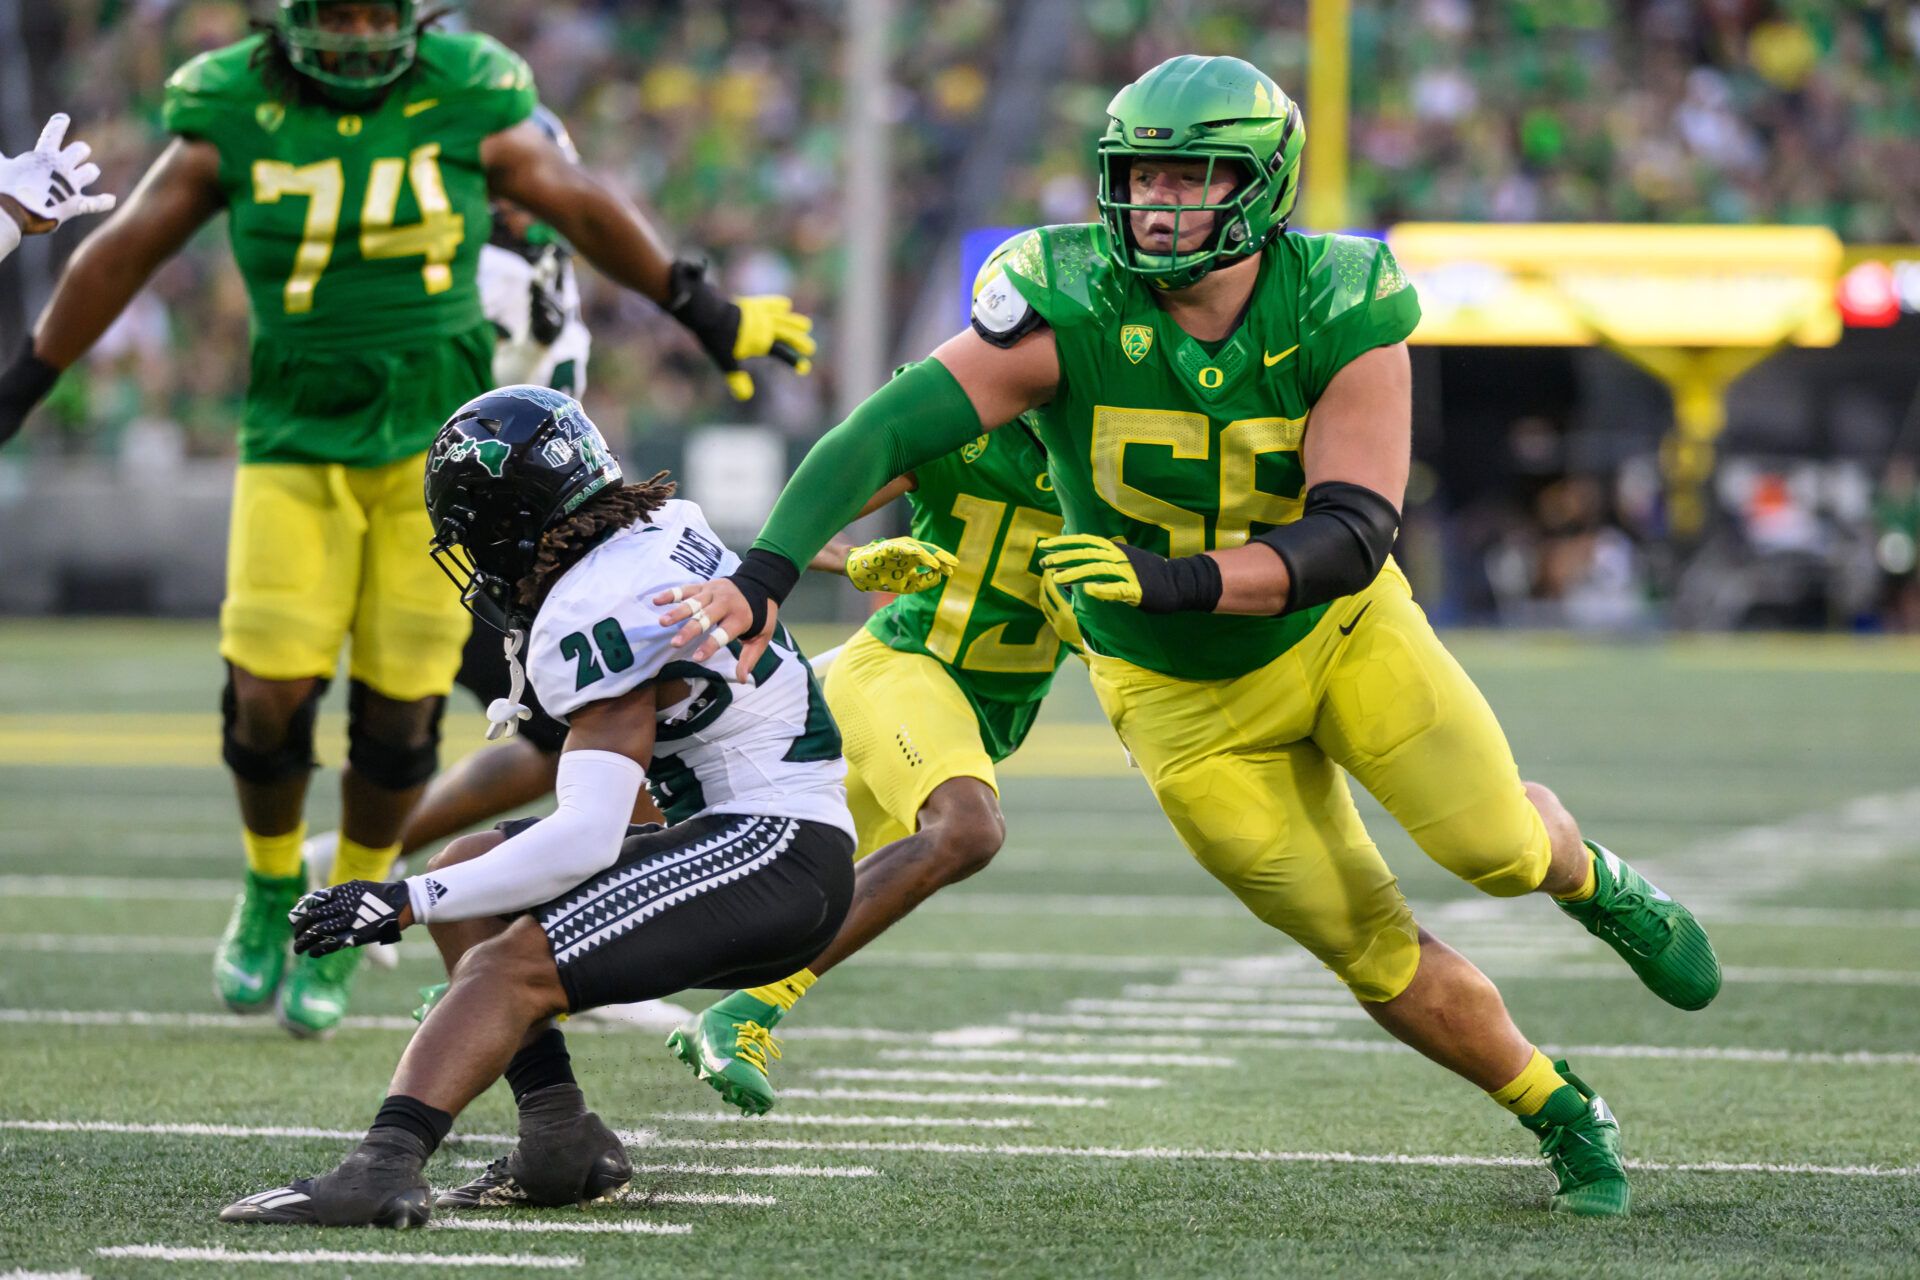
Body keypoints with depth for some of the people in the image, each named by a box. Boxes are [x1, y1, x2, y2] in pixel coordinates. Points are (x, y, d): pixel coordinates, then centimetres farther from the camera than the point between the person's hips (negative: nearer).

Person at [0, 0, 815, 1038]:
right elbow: (120, 256, 3)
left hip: (434, 441, 0)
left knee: (400, 706, -1)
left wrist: (705, 313, 14)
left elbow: (585, 209, 7)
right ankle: (271, 891, 21)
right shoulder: (234, 116, -7)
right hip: (296, 440, 0)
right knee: (268, 693, -9)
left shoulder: (468, 104, -7)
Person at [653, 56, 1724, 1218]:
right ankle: (1562, 1116, 28)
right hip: (1190, 699, 0)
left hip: (1340, 626, 0)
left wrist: (1177, 579, -46)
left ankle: (1586, 878, 29)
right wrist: (763, 575, -46)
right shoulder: (1072, 312, -25)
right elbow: (891, 431, -33)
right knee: (1378, 957, 3)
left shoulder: (1340, 313, -23)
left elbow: (1353, 537, -31)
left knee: (1493, 844, -11)